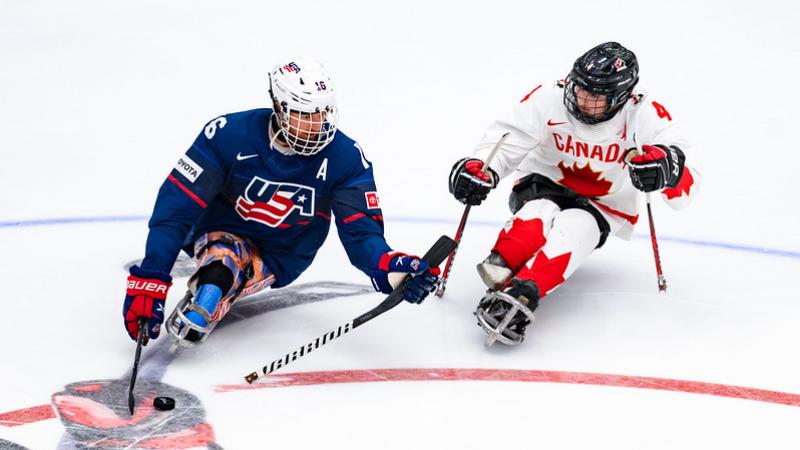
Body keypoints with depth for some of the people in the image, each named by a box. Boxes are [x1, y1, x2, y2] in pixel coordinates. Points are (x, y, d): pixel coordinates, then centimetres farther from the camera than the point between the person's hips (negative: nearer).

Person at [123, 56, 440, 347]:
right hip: (220, 235, 0)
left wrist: (386, 266, -43)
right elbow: (177, 205, -22)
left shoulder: (345, 158, -17)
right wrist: (149, 279, -29)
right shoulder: (230, 135, -23)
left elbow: (360, 228, -18)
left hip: (279, 261, 0)